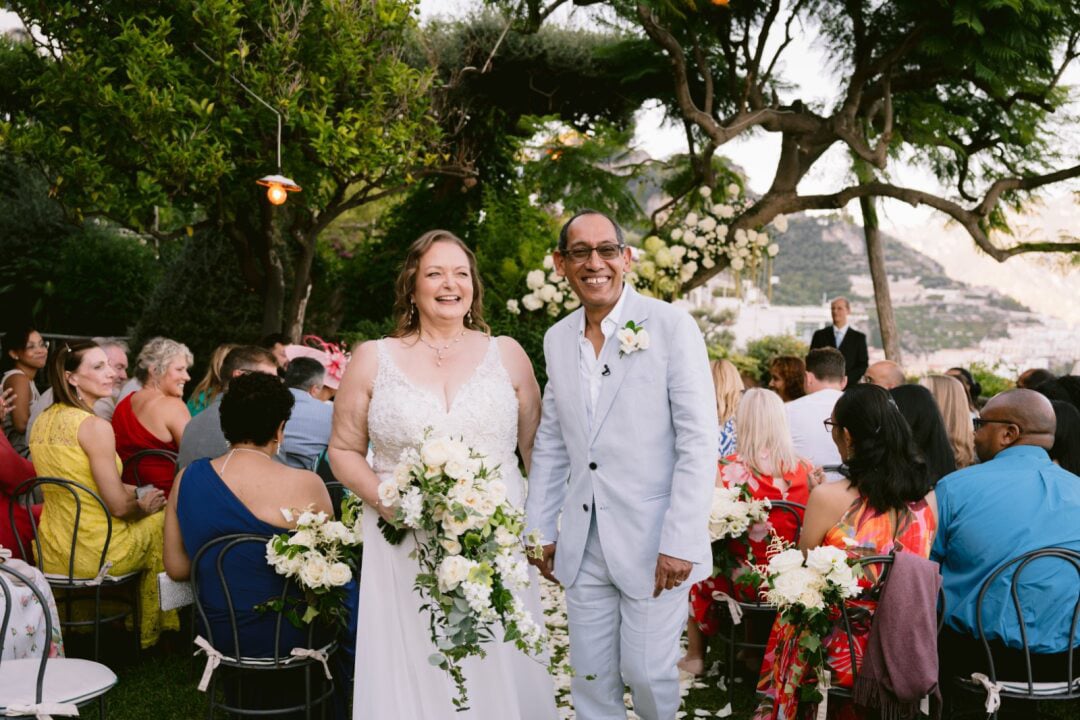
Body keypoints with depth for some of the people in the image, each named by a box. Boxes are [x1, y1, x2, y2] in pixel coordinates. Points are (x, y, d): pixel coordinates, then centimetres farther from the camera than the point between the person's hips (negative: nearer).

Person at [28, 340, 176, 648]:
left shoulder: (42, 421, 5)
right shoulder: (95, 426, -20)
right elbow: (118, 507, -18)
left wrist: (135, 492, 17)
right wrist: (144, 506, 3)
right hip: (94, 555, -8)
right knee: (162, 519, 18)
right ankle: (149, 632, 29)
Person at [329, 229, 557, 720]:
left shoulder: (506, 354, 6)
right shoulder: (373, 358, 3)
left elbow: (537, 448, 9)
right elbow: (344, 450, 6)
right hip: (405, 548, 0)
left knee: (500, 671, 5)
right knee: (413, 673, 3)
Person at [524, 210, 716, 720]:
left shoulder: (672, 326, -9)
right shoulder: (557, 339, 7)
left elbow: (699, 442, -12)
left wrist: (680, 543, -16)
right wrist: (540, 529, 10)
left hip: (653, 540, -5)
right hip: (582, 544, 5)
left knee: (647, 672, 3)